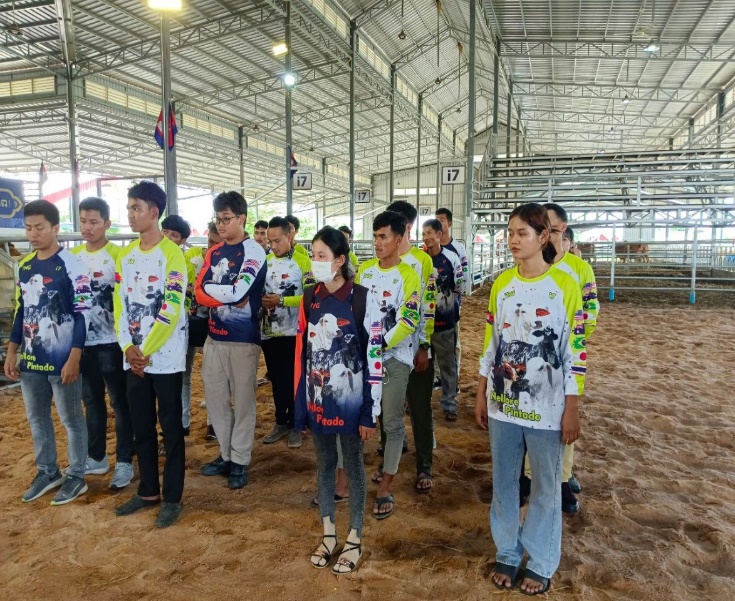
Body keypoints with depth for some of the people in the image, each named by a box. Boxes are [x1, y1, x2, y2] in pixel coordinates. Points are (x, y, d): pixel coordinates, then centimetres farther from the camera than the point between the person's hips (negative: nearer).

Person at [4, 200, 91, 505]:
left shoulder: (72, 265, -12)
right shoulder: (24, 266, 10)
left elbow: (83, 314, -14)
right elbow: (20, 312, 17)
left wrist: (74, 359, -18)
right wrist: (12, 352, 13)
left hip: (62, 360, -7)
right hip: (30, 360, 7)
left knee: (71, 419, 6)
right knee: (36, 418, 17)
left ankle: (76, 477, 20)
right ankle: (47, 471, 33)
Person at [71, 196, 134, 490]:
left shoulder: (118, 256, -9)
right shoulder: (72, 256, 8)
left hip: (111, 343, -6)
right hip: (82, 342, 6)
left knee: (120, 403, 3)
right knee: (92, 401, 16)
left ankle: (124, 461, 13)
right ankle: (96, 457, 30)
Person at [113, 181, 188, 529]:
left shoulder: (171, 254, -10)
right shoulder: (125, 255, 11)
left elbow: (170, 310, -15)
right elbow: (120, 305, 9)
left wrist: (145, 351, -14)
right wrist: (128, 348, -4)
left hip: (165, 357, -6)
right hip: (133, 357, 6)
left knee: (171, 428, 4)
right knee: (141, 428, 14)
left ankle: (173, 497, 15)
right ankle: (148, 491, 29)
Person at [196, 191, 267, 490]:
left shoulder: (253, 251, -8)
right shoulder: (214, 252, 11)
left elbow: (239, 291, -19)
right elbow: (200, 292, 1)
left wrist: (211, 288, -3)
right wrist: (230, 297, -15)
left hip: (243, 338, -6)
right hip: (214, 336, 6)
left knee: (243, 400, 4)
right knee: (215, 398, 12)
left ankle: (240, 462, 16)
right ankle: (225, 455, 27)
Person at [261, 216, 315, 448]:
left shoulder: (302, 261, -7)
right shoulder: (264, 262, 7)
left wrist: (281, 301, -21)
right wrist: (260, 301, -9)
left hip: (293, 332, -4)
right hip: (269, 332, 5)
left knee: (293, 380, 6)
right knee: (276, 379, 15)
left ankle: (294, 425, 20)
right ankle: (281, 422, 29)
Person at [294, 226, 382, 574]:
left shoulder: (362, 300, -12)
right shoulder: (309, 300, 3)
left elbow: (374, 359, -10)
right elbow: (301, 354, 6)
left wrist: (370, 412, -10)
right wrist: (299, 405, 5)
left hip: (350, 402, -4)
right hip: (317, 401, 4)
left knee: (353, 467, 11)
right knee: (324, 465, 16)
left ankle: (355, 540, 27)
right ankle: (328, 534, 34)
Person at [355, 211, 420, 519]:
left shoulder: (408, 275, -8)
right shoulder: (364, 269, 9)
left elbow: (408, 322, -14)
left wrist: (381, 344, -22)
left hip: (395, 357, -5)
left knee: (392, 421, 1)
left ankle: (385, 488, 12)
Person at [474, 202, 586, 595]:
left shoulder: (565, 285, -9)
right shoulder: (501, 284, 3)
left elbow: (575, 351, -7)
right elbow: (490, 344, 8)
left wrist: (572, 409, -8)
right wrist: (480, 395, 8)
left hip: (547, 407, -3)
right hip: (502, 403, 4)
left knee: (545, 487, 11)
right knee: (504, 482, 14)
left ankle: (541, 563, 29)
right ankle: (506, 553, 33)